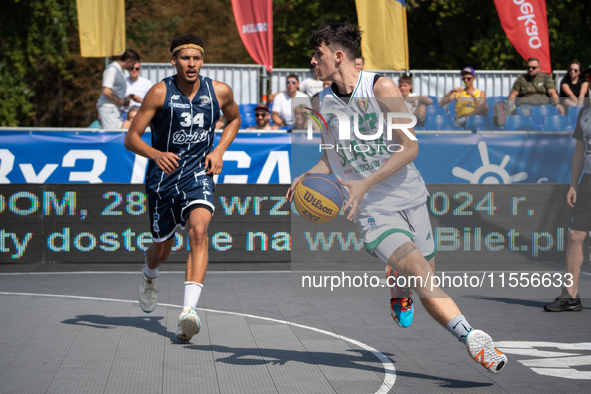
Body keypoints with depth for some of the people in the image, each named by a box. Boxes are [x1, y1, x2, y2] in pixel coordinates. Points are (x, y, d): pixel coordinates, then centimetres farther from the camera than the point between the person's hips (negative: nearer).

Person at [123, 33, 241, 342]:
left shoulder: (219, 91, -4)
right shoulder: (160, 93, -12)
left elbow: (234, 119, 19)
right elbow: (131, 138, -13)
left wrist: (219, 151, 2)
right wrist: (156, 154, -33)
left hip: (198, 173, 0)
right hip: (163, 176, 0)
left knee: (198, 229, -27)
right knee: (162, 249, 12)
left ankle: (189, 311, -34)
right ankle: (149, 277, 52)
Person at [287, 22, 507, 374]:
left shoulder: (381, 87, -9)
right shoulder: (324, 101, 4)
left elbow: (410, 148, -11)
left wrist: (365, 185, -19)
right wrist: (307, 177, -3)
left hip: (409, 196, 0)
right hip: (372, 209, 0)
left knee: (422, 276, 7)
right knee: (420, 272, -22)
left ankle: (398, 295, 43)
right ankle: (472, 337, -27)